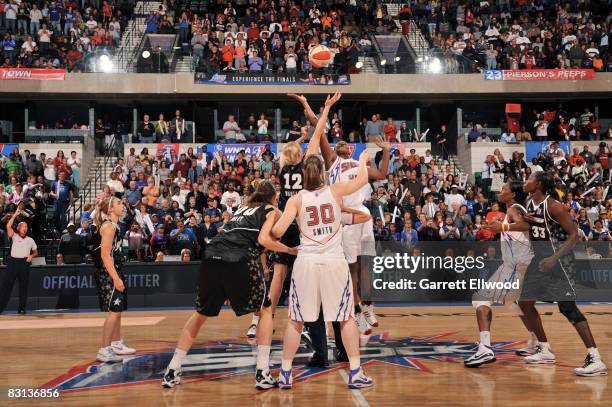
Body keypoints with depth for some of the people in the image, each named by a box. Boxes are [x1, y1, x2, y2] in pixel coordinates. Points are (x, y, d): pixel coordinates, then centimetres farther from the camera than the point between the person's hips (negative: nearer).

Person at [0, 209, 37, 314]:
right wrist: (15, 215, -8)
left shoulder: (30, 240, 15)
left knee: (23, 286, 3)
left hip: (25, 263, 2)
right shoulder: (14, 237, 6)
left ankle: (22, 308, 8)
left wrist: (31, 256, 0)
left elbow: (35, 252, 21)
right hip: (13, 262, -2)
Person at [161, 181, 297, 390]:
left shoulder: (243, 207, 32)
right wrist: (290, 250, 9)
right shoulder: (271, 210, 15)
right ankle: (263, 373, 5)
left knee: (200, 314, 21)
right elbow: (263, 239, -2)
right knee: (265, 310, 15)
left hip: (212, 257, 5)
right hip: (239, 261, -5)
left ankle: (172, 372, 20)